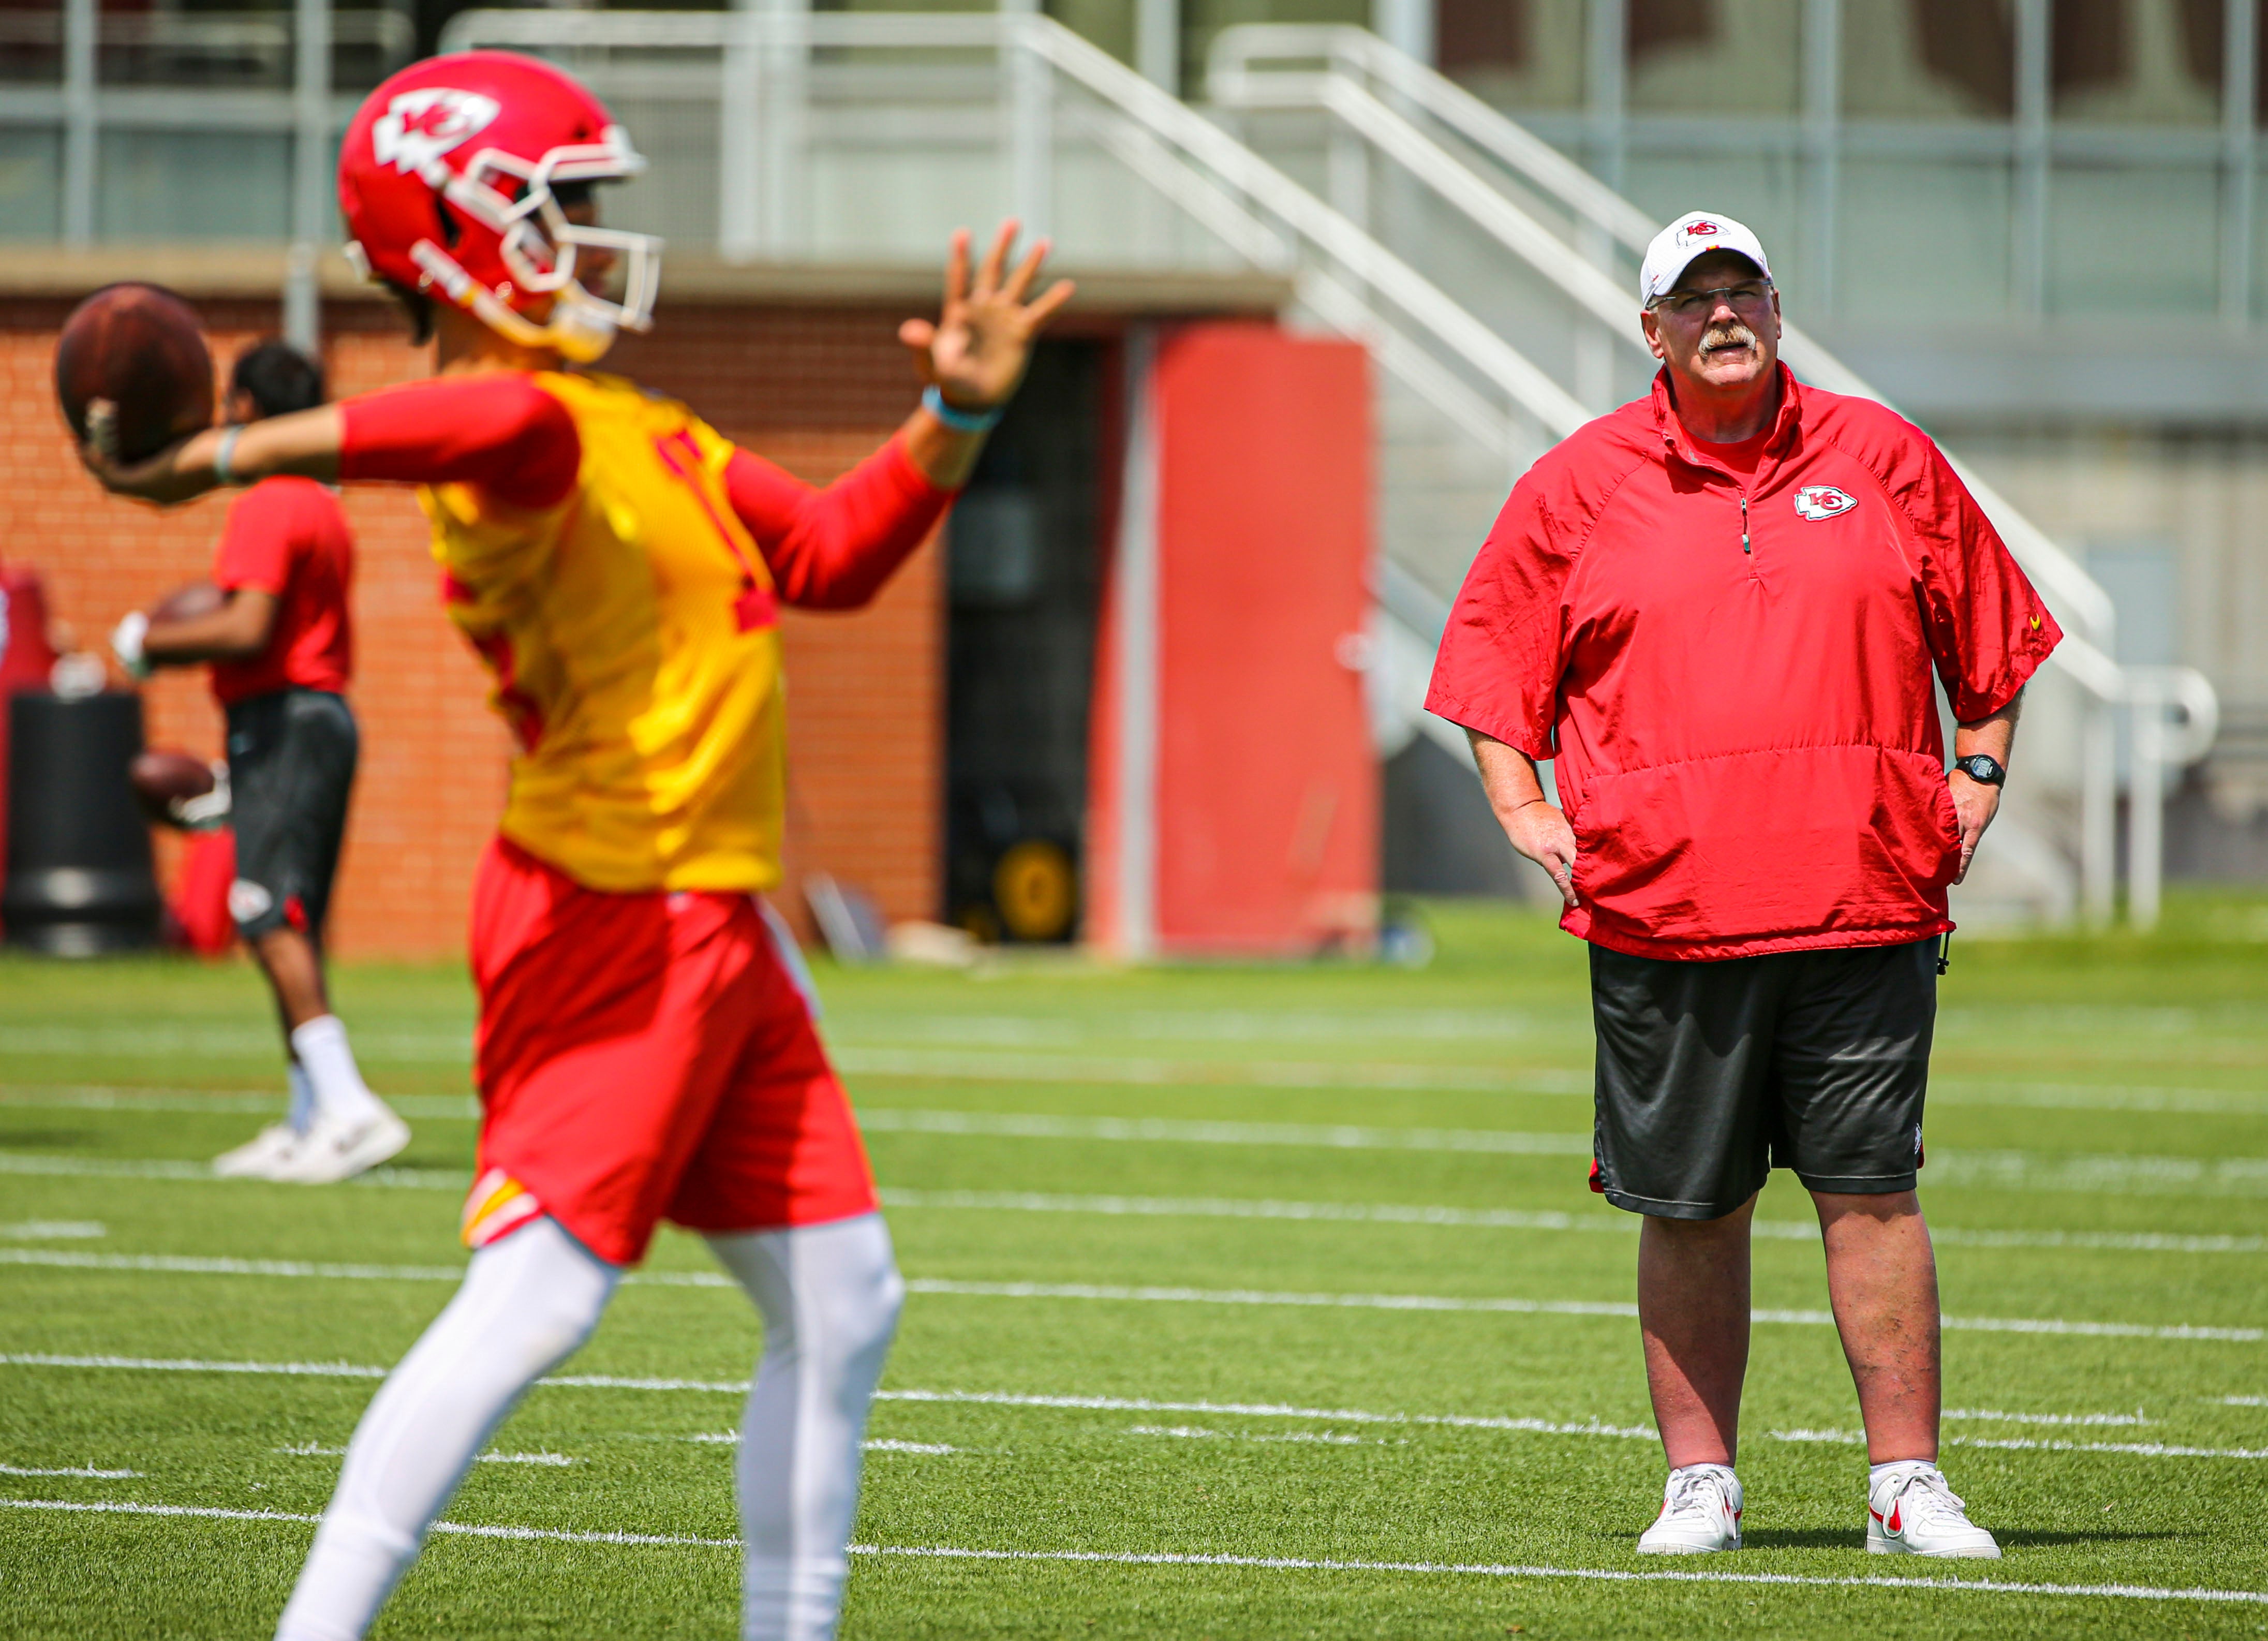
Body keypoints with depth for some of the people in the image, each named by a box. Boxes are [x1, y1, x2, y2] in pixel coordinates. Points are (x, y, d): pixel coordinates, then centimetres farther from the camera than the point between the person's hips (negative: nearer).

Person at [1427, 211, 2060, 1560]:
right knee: (1688, 1208, 3)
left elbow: (1993, 634, 20)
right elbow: (1492, 644, 15)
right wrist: (1520, 805, 5)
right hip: (1661, 914, 0)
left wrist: (1978, 779, 11)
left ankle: (1908, 1485, 0)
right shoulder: (1581, 485, 7)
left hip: (1863, 903, 0)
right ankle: (1701, 1484, 12)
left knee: (1872, 1192, -4)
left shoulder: (1884, 461, 9)